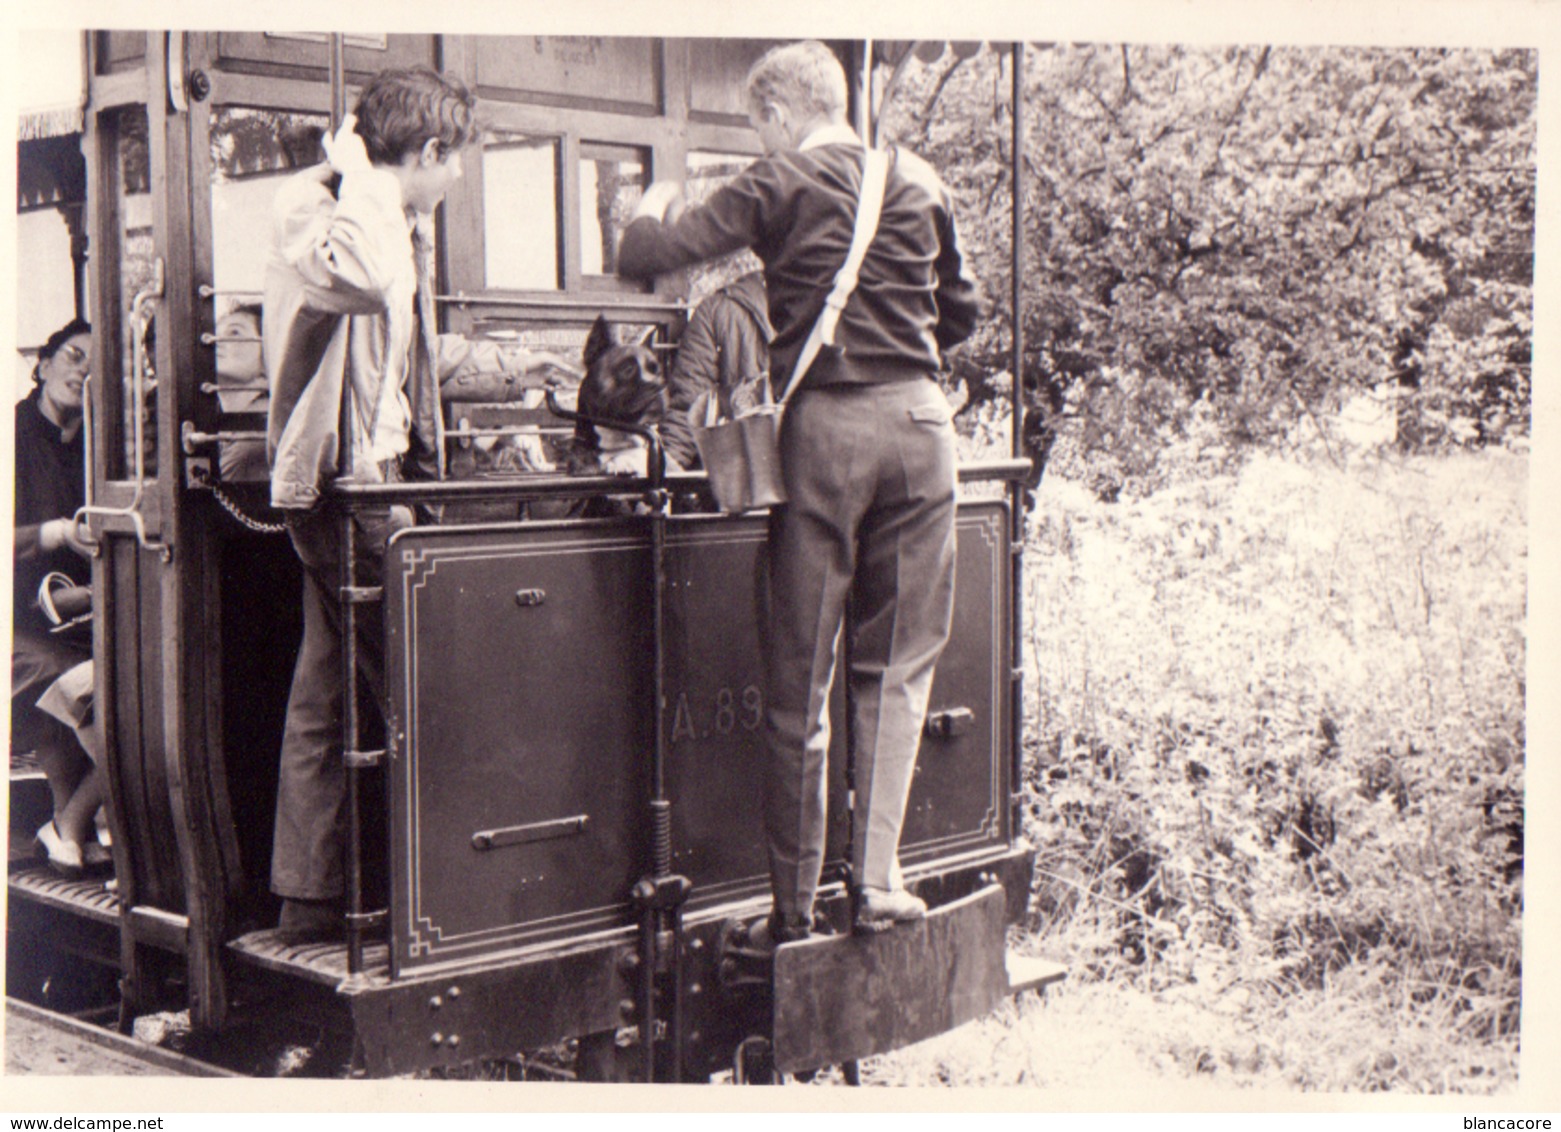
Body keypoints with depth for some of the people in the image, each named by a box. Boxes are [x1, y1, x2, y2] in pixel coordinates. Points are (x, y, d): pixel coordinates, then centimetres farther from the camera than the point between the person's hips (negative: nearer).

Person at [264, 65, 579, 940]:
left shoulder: (401, 222, 20)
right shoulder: (314, 207, -12)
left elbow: (414, 356, 33)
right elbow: (364, 280, -38)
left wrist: (521, 371, 38)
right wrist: (357, 174, -23)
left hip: (375, 472, 10)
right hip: (346, 476, -10)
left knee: (326, 694, 12)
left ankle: (311, 895, 18)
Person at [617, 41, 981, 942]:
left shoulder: (778, 187, 1)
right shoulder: (920, 183, 12)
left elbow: (642, 257, -3)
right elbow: (963, 314, 20)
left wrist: (657, 209, 19)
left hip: (826, 423, -3)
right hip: (918, 416, 3)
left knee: (801, 677, 5)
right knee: (898, 664, 12)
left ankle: (796, 905, 11)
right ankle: (878, 881, 8)